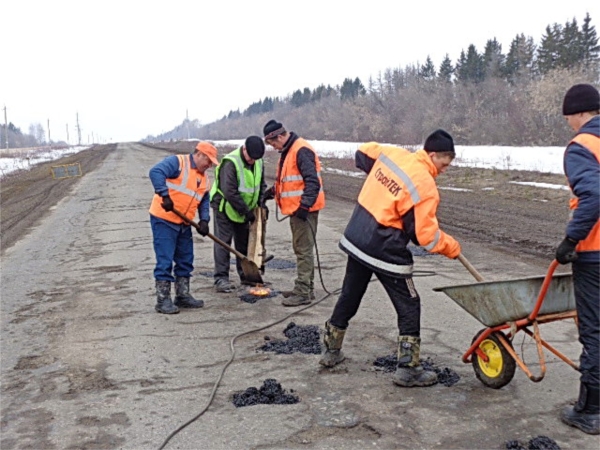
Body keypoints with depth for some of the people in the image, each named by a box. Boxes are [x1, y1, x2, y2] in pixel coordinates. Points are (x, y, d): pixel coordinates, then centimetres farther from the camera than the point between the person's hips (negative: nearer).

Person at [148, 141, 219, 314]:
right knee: (165, 261, -6)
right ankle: (163, 300, 1)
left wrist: (204, 220, -3)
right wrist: (165, 195, -35)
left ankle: (183, 296, 24)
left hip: (184, 224, 8)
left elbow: (204, 201, 14)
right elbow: (156, 172, -26)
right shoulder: (177, 162, -10)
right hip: (164, 219, -8)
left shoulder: (203, 177, 14)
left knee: (185, 261, 13)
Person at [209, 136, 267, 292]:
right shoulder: (230, 163, -25)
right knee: (223, 243, -6)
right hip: (225, 208, -7)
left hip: (244, 210, 7)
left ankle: (246, 275, 23)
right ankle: (221, 278, -2)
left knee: (244, 243, 13)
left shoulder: (258, 162, -1)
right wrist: (247, 212, -23)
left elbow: (262, 184, 13)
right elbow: (230, 193, -28)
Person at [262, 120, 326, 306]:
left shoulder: (302, 150, -17)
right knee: (300, 249, 16)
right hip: (295, 209, 10)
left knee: (303, 250, -6)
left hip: (304, 210, -10)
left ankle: (303, 292, -1)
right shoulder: (287, 151, 15)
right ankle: (305, 288, 26)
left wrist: (304, 206, -27)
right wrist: (270, 193, 15)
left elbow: (312, 181, -24)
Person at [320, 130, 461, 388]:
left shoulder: (390, 154, 1)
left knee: (349, 297, 21)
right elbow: (426, 236, -17)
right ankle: (408, 369, 9)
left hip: (356, 240, 8)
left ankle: (331, 351, 35)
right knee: (409, 307, 6)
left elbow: (362, 153, 21)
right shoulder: (425, 187, -19)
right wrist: (450, 247, 1)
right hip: (386, 253, -8)